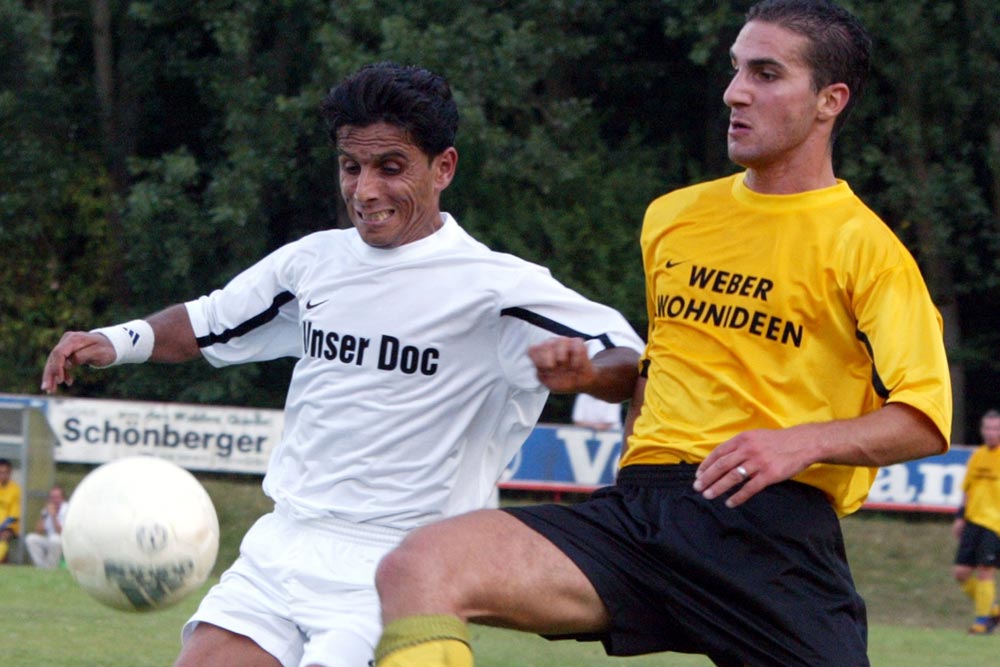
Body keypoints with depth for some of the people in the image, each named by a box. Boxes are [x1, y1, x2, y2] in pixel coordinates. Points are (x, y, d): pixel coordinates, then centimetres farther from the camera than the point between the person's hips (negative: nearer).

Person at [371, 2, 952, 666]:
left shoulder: (863, 246, 3)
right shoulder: (671, 218, 20)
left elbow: (925, 421, -4)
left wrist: (805, 441, -18)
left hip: (776, 521, -4)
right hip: (638, 504, 4)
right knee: (417, 568, -21)